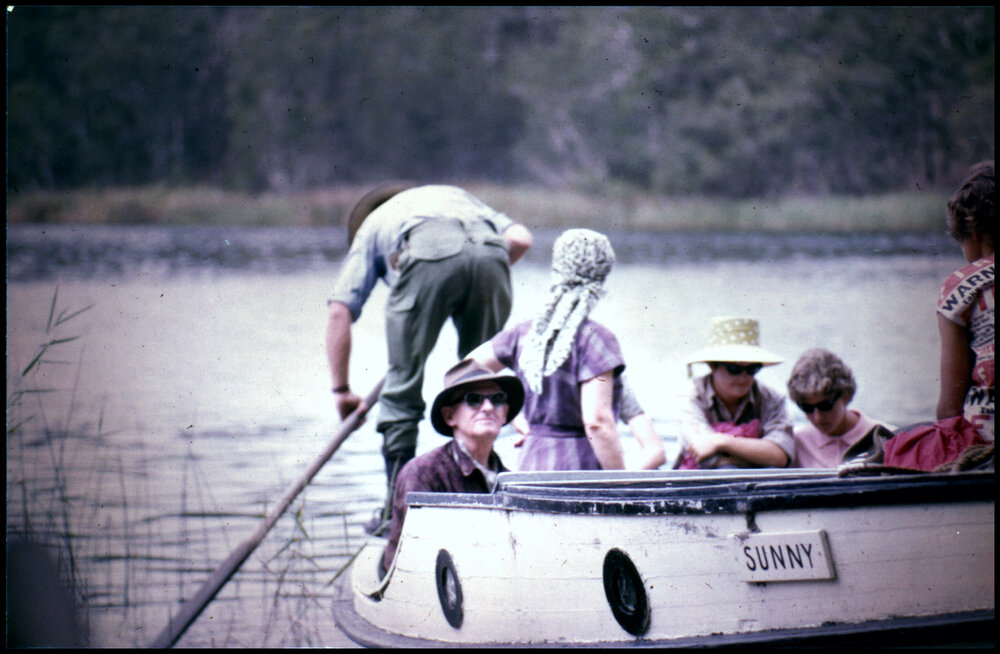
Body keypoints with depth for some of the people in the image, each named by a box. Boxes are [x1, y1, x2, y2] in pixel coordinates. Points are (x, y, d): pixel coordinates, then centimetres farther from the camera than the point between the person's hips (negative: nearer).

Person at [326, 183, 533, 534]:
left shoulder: (372, 225, 38)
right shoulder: (459, 197, 44)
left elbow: (339, 311, 26)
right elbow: (520, 238, 24)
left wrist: (342, 390, 31)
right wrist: (478, 286, 36)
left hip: (427, 255, -2)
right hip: (489, 253, 3)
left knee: (403, 386, 11)